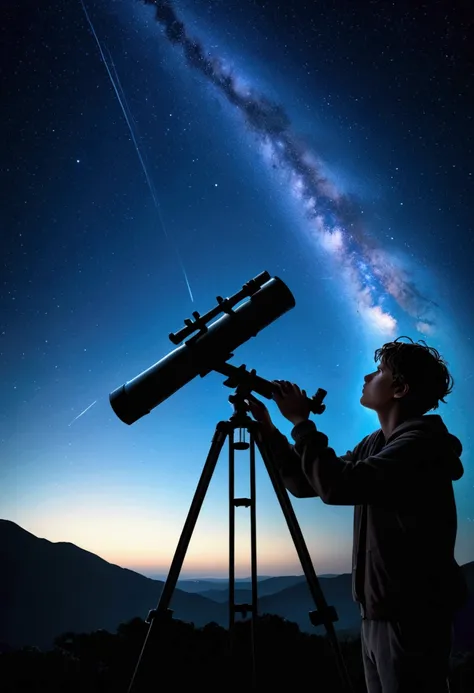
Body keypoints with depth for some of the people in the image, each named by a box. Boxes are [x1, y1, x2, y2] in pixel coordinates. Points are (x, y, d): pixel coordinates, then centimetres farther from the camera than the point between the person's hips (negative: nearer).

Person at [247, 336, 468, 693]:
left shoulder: (422, 443, -18)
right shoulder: (375, 444, 8)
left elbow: (338, 486, -31)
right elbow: (306, 483, 10)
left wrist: (301, 422, -20)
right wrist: (267, 426, 2)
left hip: (413, 617, -8)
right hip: (379, 614, 8)